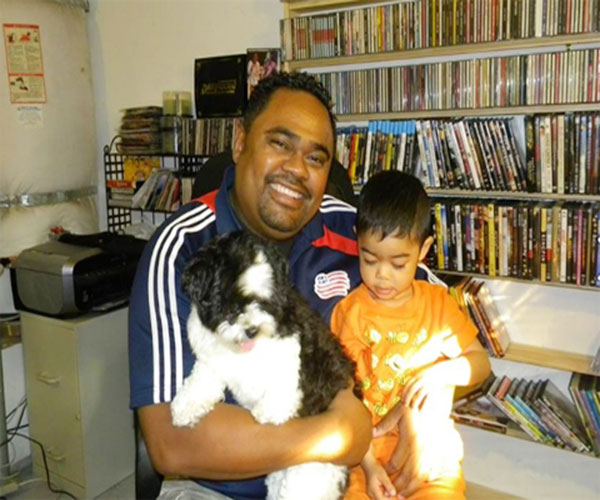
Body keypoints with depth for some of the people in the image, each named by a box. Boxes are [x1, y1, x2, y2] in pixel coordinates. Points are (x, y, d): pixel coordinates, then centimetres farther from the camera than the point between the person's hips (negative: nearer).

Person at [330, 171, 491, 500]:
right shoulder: (349, 312, -7)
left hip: (430, 448, 2)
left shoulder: (438, 302, 2)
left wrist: (443, 371, -12)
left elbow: (481, 363, 8)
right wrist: (367, 464, -14)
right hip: (364, 451, -1)